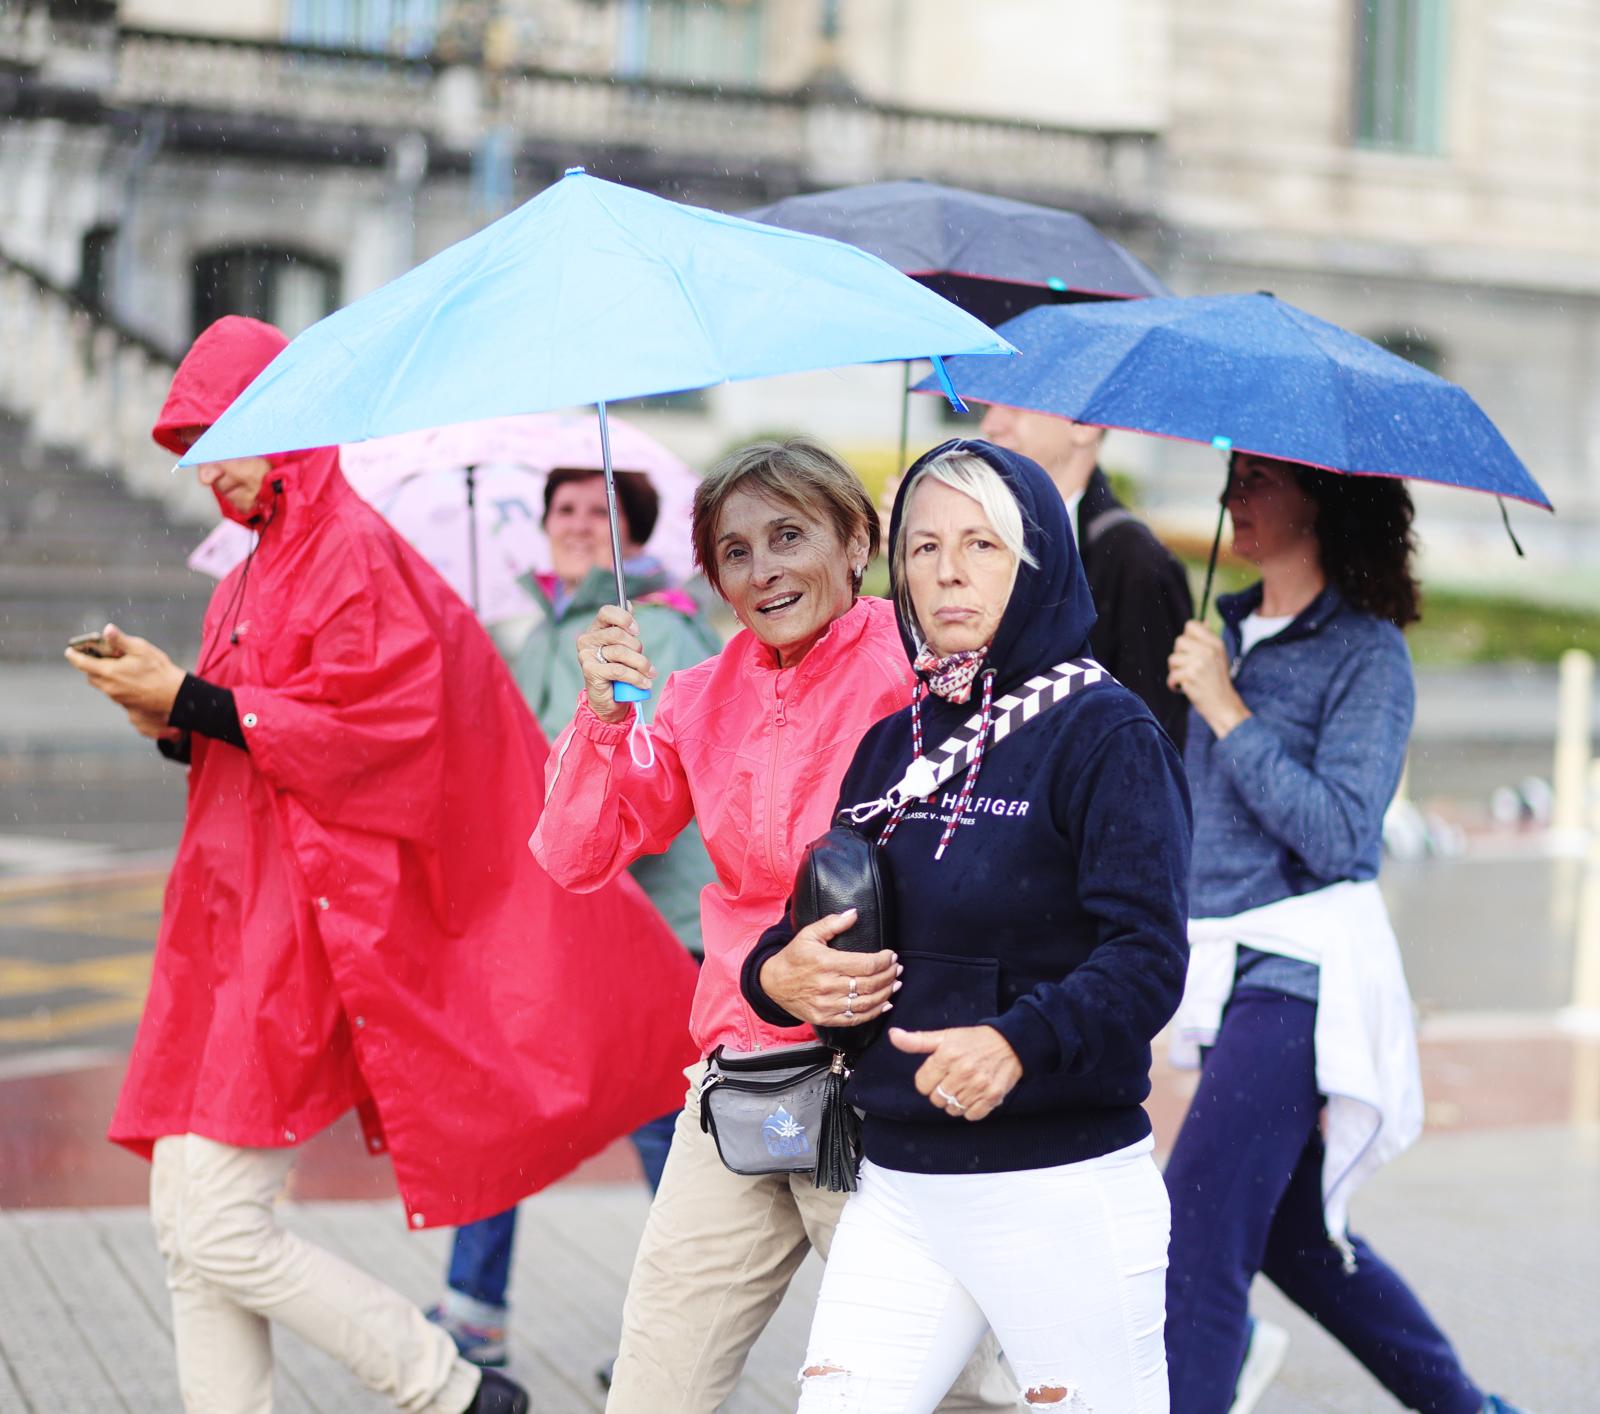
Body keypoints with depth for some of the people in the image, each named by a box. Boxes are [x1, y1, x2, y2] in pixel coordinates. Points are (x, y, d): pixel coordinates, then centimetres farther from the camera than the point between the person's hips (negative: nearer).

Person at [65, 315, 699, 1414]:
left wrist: (191, 699, -15)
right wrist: (172, 722, 1)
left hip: (317, 919, -9)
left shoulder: (356, 552, -9)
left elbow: (363, 732, -19)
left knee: (217, 1224, -10)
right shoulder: (254, 579, 16)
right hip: (239, 913, 9)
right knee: (188, 1221, 7)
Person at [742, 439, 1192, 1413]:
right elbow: (829, 922, 20)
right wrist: (777, 972, -3)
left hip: (1064, 1193, -5)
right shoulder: (892, 743, 12)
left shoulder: (1102, 732, -7)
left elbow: (1149, 958, -16)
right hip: (898, 1190, 6)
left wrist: (1020, 1040, -30)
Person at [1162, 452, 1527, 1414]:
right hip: (1235, 972, 8)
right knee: (1293, 1232, 18)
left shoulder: (1367, 651, -9)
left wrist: (1226, 710, -17)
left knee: (1197, 1243, -14)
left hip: (1302, 975, -8)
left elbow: (1337, 834, -19)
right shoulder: (1231, 632, 12)